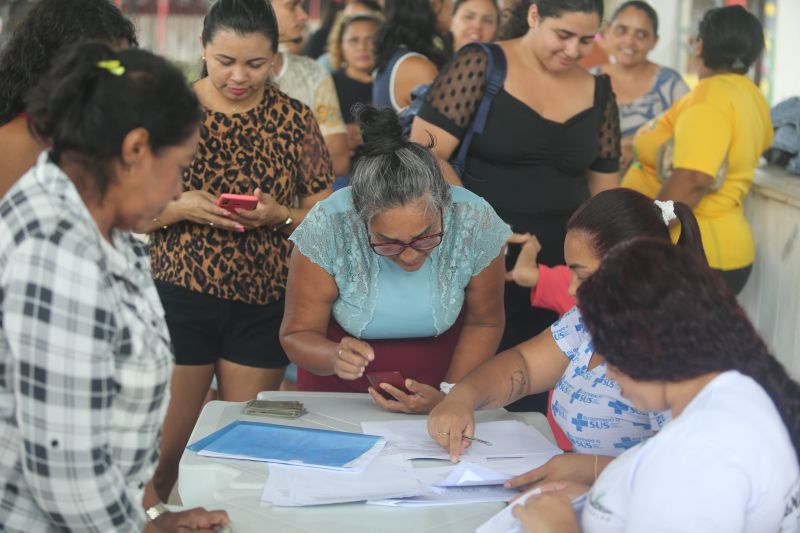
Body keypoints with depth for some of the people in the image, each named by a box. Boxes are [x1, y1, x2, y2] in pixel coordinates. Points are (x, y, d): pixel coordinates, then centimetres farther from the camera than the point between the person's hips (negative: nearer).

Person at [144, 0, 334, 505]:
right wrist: (179, 208, -17)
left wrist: (278, 215, -14)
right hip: (179, 299, -1)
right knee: (162, 449, 1)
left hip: (264, 306, 2)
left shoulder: (295, 120, 2)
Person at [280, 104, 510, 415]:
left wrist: (449, 396, -18)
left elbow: (483, 324, -5)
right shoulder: (327, 229, -26)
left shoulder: (476, 223, -22)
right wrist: (335, 357, -36)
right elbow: (297, 335, -15)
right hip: (339, 389, -1)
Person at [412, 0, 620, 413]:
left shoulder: (597, 93, 9)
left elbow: (604, 190, 14)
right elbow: (425, 153, -11)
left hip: (559, 276, 4)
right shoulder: (481, 66, -5)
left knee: (540, 406, 7)